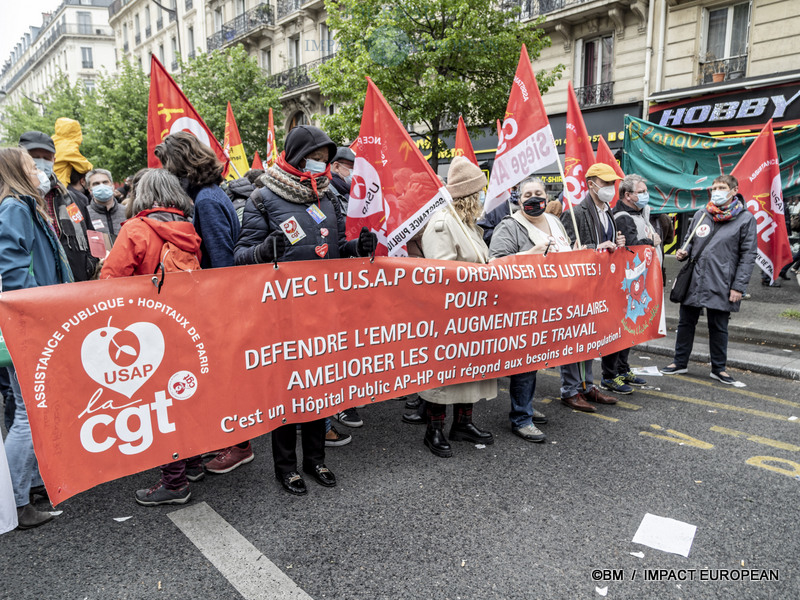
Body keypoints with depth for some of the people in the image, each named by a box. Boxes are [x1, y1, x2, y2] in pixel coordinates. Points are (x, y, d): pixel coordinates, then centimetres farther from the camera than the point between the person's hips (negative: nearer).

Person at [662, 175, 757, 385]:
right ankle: (680, 362, 25)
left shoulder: (745, 218, -2)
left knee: (718, 328, 8)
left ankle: (718, 368, 23)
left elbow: (748, 255, -3)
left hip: (720, 285, -3)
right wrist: (684, 252, -3)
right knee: (686, 323, 11)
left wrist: (738, 286, -9)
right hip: (693, 281, 3)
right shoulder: (700, 214, 8)